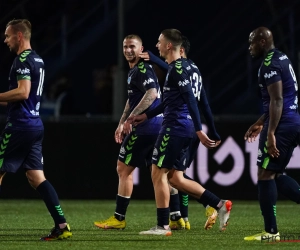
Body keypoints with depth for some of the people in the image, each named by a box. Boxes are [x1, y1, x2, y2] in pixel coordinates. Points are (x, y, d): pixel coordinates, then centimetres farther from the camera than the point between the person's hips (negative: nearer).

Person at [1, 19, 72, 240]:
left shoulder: (23, 60, -13)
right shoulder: (37, 60, 17)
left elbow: (22, 92, -24)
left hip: (20, 126, -9)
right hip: (35, 125, 9)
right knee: (36, 177, 6)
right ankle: (62, 226, -2)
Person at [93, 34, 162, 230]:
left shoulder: (143, 69, -11)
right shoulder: (134, 71, 20)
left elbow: (152, 94, -25)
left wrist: (131, 118, -26)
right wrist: (122, 123, 27)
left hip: (144, 129, -10)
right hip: (157, 126, 10)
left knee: (124, 169, -2)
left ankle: (119, 218, 2)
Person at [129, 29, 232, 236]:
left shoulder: (178, 69, -14)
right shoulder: (179, 66, 17)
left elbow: (191, 100, -20)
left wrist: (199, 130, -23)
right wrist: (147, 115, 31)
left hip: (175, 128, -10)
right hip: (184, 129, 10)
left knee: (158, 174, -2)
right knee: (175, 178, 12)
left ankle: (163, 226, 0)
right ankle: (220, 204, 11)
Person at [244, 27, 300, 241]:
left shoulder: (270, 64, -14)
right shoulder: (282, 59, 18)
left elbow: (277, 101, -22)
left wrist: (271, 133, -25)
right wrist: (260, 123, 28)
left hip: (282, 125, -10)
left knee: (265, 175, -3)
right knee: (275, 175, 15)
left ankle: (271, 231, -3)